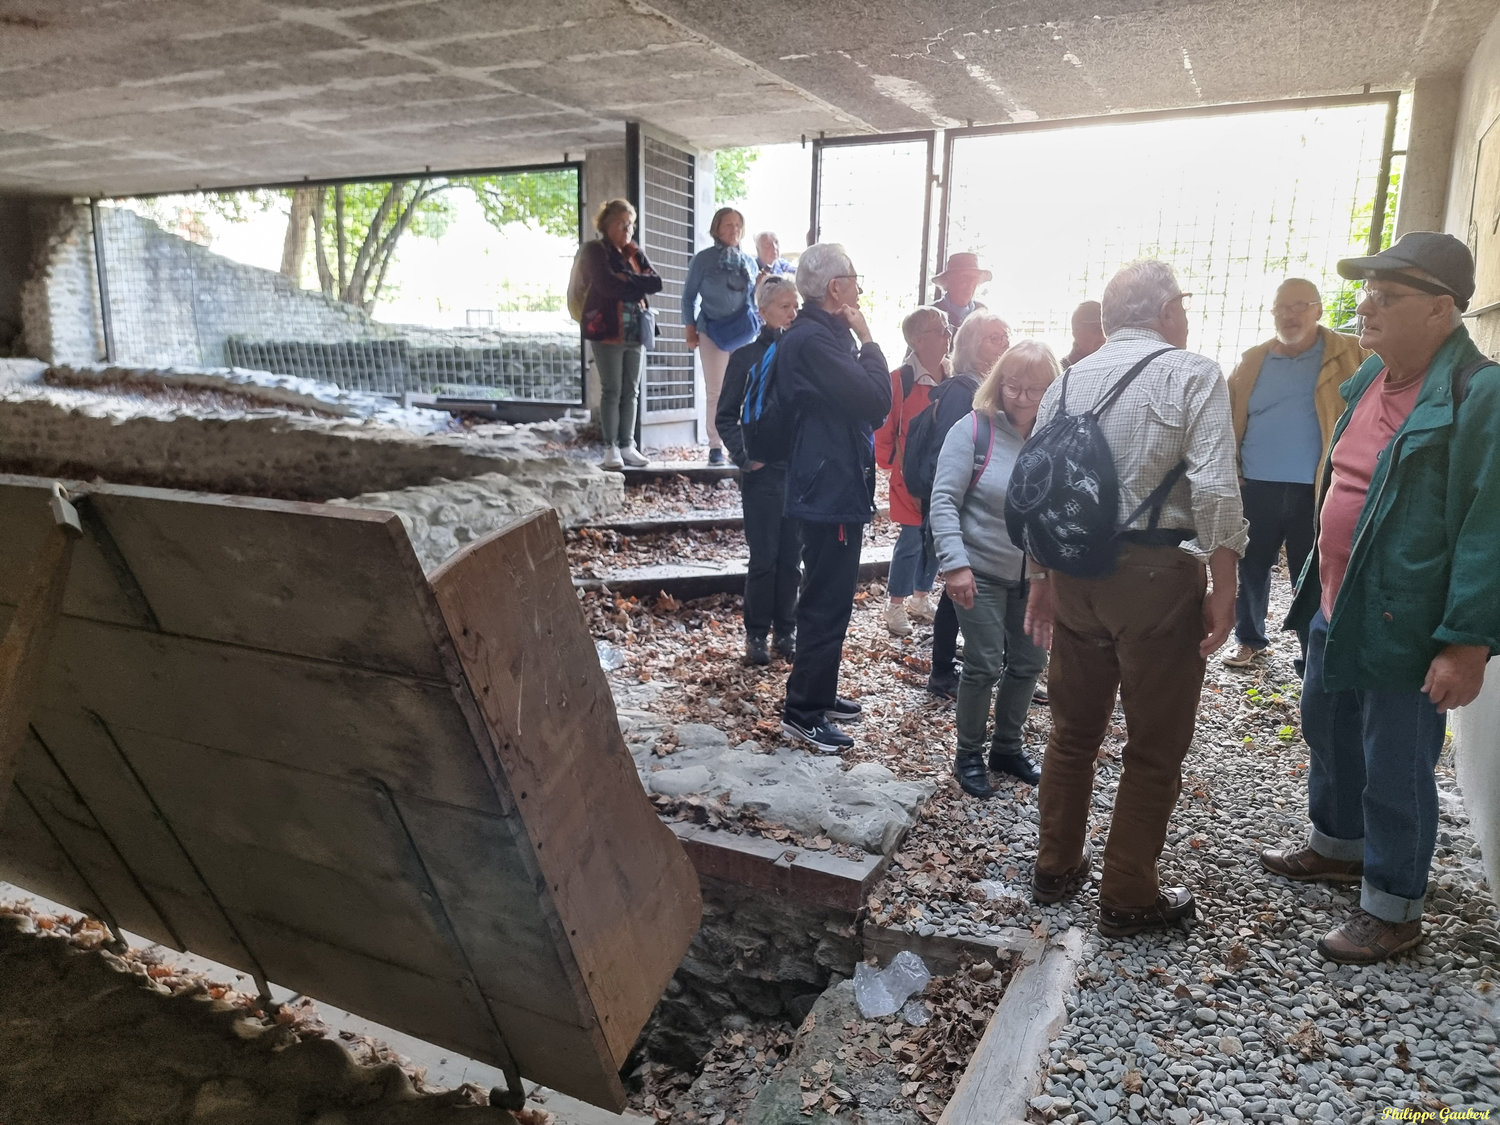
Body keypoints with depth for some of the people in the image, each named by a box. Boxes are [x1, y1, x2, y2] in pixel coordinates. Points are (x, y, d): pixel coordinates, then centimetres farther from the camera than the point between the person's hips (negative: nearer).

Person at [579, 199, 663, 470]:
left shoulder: (636, 252, 16)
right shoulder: (596, 250, 0)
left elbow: (656, 283, 2)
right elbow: (607, 285, -16)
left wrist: (626, 280, -10)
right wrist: (638, 284, -4)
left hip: (636, 331, 5)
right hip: (608, 330, -5)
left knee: (631, 391, 6)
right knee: (611, 391, -3)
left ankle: (628, 445, 12)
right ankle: (611, 447, 4)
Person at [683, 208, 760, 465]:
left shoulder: (749, 261, 10)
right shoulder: (703, 259, 0)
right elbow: (689, 296, 3)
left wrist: (759, 327, 11)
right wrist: (690, 328, -2)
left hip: (744, 334, 3)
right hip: (713, 333, -3)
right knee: (715, 392, 0)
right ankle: (715, 446, 6)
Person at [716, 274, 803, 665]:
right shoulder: (747, 357, -1)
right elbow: (726, 417, 2)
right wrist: (744, 455, -11)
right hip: (763, 472, -2)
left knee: (791, 557, 8)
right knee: (764, 558, 2)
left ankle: (786, 630, 20)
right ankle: (756, 634, 15)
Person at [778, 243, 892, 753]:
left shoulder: (824, 334, 15)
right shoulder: (813, 339, -18)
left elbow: (866, 405, 18)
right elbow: (876, 401, -23)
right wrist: (867, 339, -13)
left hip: (834, 487, 11)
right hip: (831, 492, -11)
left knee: (830, 598, 19)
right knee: (827, 603, -4)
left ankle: (819, 694, 32)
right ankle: (802, 711, 7)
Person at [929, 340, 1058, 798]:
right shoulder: (974, 429, -13)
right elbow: (944, 499, -15)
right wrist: (955, 562, -23)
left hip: (1035, 576, 4)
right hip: (982, 572, -4)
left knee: (1028, 664, 14)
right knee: (984, 666, -1)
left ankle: (1008, 747, 34)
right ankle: (969, 755, 20)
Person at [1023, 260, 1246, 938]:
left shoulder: (1069, 381, 9)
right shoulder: (1193, 375, -6)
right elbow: (1215, 491, -15)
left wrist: (1041, 578, 16)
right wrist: (1223, 591, -8)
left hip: (1075, 570, 6)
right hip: (1156, 575, -5)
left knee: (1074, 728, 19)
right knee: (1155, 746, 9)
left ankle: (1055, 867, 33)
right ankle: (1128, 899, 20)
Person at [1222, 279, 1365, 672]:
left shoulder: (1349, 355, 1)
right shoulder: (1252, 361, 9)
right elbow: (1229, 421, 9)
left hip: (1315, 491, -2)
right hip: (1256, 487, 3)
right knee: (1251, 569, 14)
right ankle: (1250, 640, 33)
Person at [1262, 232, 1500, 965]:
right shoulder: (1369, 376, 7)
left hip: (1403, 624, -8)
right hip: (1336, 606, 8)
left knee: (1394, 770, 6)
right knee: (1327, 733, 23)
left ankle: (1393, 909, 25)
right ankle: (1338, 846, 46)